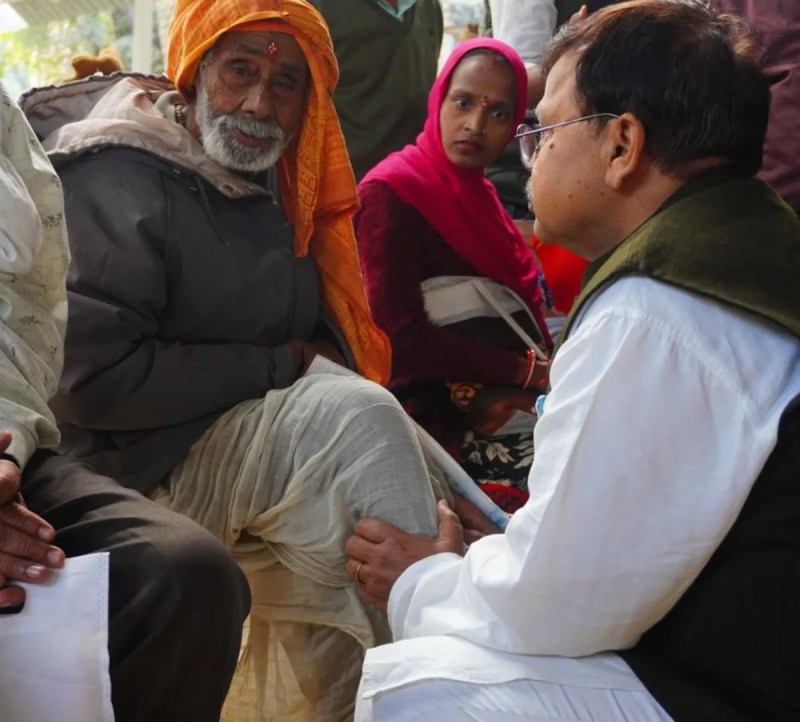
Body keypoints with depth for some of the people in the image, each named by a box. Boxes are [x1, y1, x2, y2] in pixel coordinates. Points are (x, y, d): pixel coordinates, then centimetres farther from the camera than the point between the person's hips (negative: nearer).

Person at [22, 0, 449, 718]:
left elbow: (326, 334, 19)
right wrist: (279, 368, -17)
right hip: (141, 465, -8)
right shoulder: (115, 179, -13)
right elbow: (92, 378, -21)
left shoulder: (279, 186, 12)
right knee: (358, 418, -25)